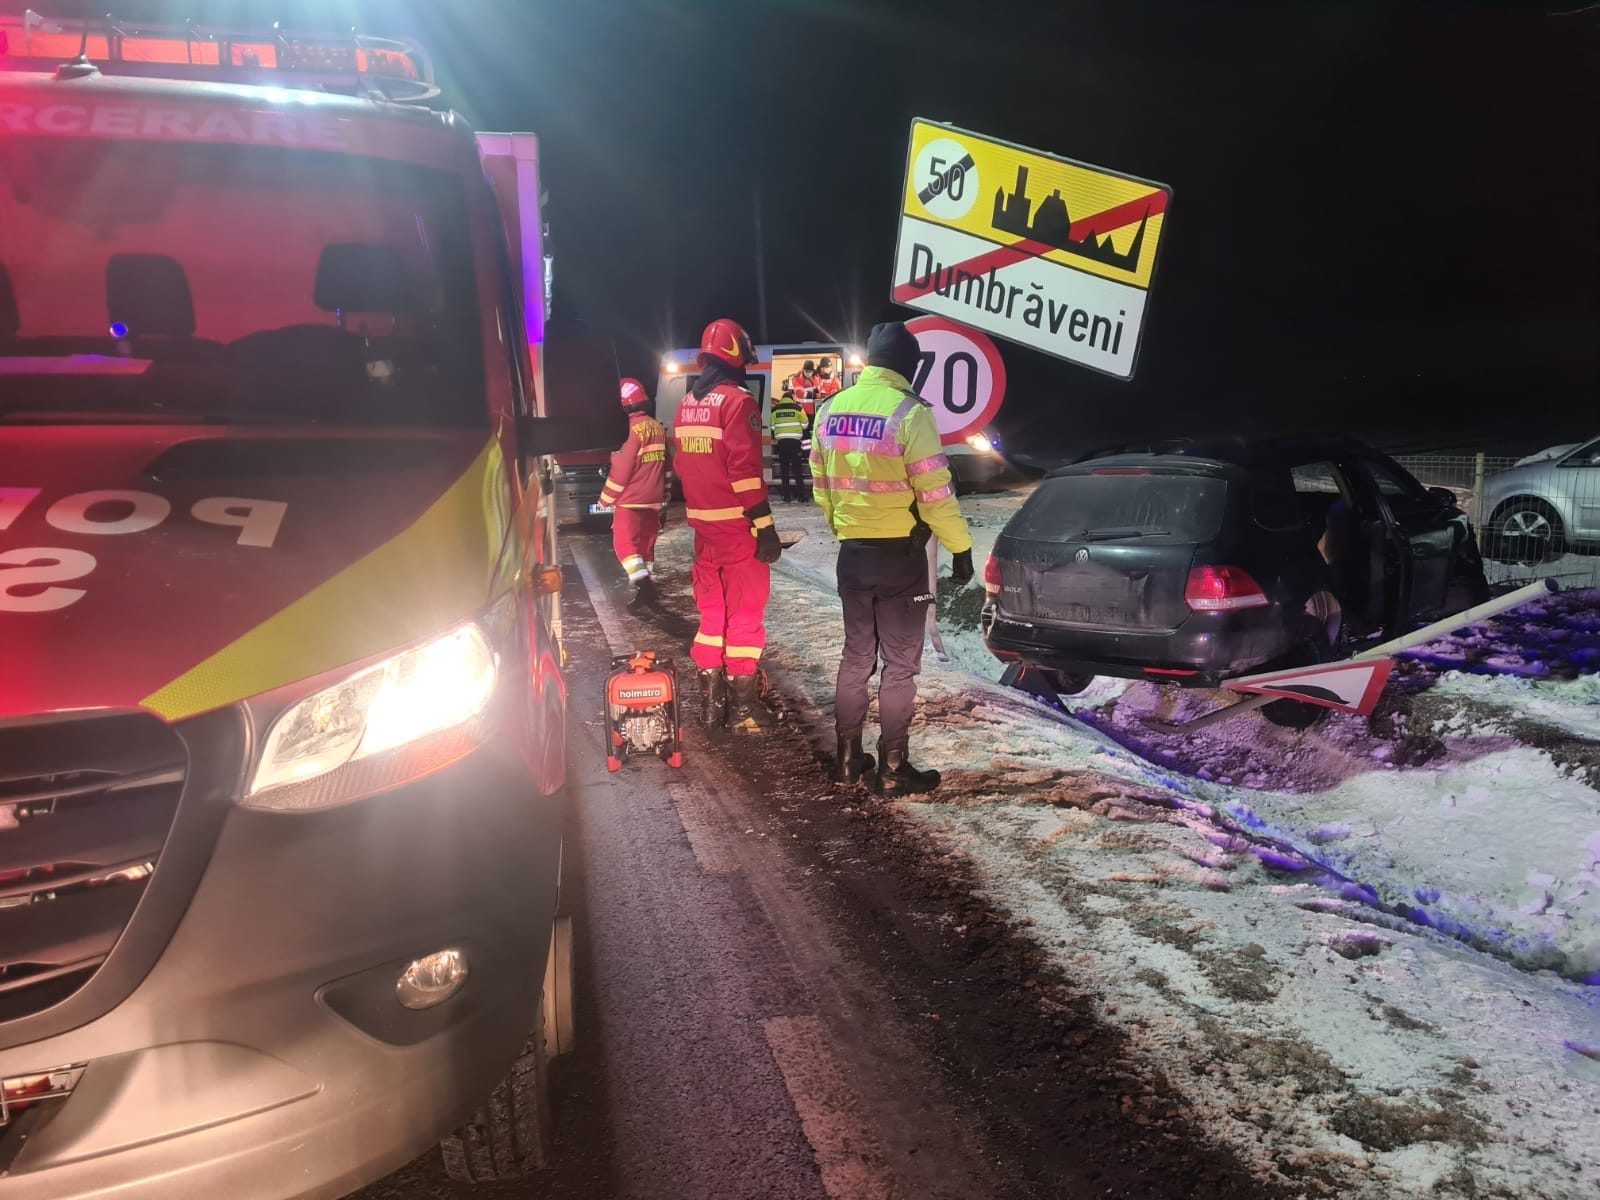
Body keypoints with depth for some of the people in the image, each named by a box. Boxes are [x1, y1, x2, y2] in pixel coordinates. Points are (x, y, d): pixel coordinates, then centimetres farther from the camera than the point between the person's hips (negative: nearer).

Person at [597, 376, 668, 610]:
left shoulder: (631, 428, -18)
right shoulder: (658, 427, 8)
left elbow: (621, 469, -18)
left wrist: (606, 499, -6)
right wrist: (664, 500, 22)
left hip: (631, 500, -8)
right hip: (653, 500, 8)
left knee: (624, 543, -4)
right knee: (646, 543, 15)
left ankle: (644, 585, -17)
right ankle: (649, 586, 17)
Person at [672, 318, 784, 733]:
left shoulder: (687, 404, 12)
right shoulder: (737, 401, -13)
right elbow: (745, 470, -20)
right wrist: (765, 526, -18)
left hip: (705, 526, 7)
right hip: (738, 526, -7)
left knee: (712, 609, 15)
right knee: (745, 611, 0)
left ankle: (711, 700, 20)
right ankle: (745, 704, 6)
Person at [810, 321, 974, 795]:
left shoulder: (831, 410, 5)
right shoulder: (908, 411, -15)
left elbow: (822, 485, 11)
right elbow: (935, 492, -16)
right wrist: (961, 547, -6)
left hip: (852, 553, 6)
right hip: (900, 554, -6)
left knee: (855, 655, 16)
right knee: (900, 663, 4)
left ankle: (848, 760, 22)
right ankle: (894, 769, 10)